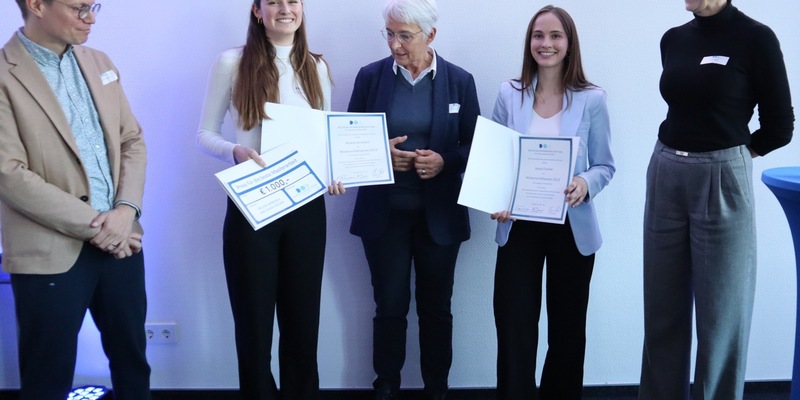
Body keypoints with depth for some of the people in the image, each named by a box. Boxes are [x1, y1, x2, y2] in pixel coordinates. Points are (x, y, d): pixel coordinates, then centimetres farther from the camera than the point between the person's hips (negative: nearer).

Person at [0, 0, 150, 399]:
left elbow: (132, 140, 10)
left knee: (132, 360, 17)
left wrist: (126, 210, -7)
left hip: (121, 239, 6)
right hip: (50, 251, -5)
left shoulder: (99, 63, 9)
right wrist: (91, 225, -15)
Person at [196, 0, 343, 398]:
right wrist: (236, 151, -21)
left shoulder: (316, 67, 8)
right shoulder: (232, 62, -3)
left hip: (307, 205, 3)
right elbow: (205, 133, 0)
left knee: (303, 317, 11)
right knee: (254, 317, 7)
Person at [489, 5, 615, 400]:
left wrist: (585, 184, -22)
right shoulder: (509, 95, 1)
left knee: (567, 329, 13)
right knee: (514, 330, -3)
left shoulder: (592, 99, -4)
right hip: (519, 226, 1)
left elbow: (605, 166, -1)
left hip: (572, 228, 0)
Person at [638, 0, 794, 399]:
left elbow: (779, 127, -4)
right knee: (662, 310, 12)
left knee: (720, 313, 5)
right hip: (665, 177, 6)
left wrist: (727, 155, 5)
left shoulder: (755, 38, -8)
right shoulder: (673, 39, 9)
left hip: (721, 183, -5)